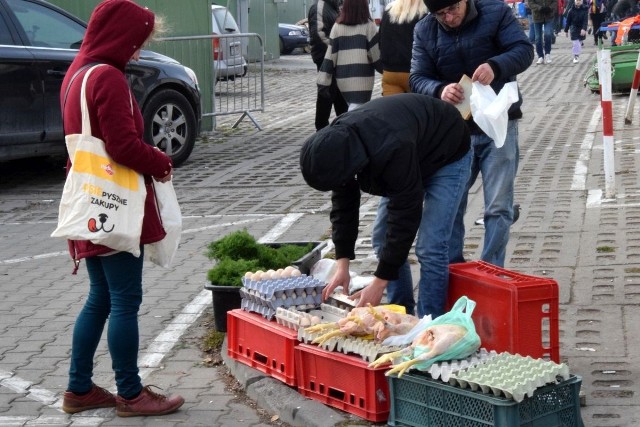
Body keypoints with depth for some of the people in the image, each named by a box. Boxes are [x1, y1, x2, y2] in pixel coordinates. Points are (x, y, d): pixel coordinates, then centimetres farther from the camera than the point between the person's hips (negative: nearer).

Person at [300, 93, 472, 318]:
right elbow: (343, 201, -9)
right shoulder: (336, 143, -20)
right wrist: (342, 265, -14)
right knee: (383, 234, 4)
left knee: (430, 247, -17)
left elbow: (405, 214, -37)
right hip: (415, 159, 8)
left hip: (447, 156, -8)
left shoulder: (392, 149, -44)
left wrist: (379, 282, -31)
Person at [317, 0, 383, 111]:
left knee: (353, 107, 20)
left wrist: (323, 82, 3)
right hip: (362, 78, -4)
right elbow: (376, 54, -2)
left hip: (342, 78, 4)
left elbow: (330, 55, 2)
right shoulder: (368, 26, -5)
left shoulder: (337, 27, 5)